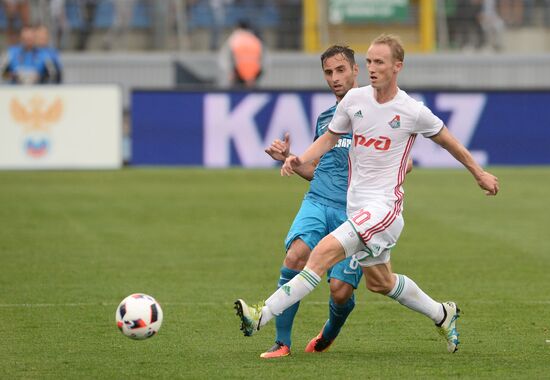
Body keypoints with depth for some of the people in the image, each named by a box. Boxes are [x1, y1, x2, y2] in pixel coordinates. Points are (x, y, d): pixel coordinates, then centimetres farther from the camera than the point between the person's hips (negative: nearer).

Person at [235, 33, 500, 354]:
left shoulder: (413, 111, -10)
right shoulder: (354, 99, 2)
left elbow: (448, 141, 6)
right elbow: (330, 138, 14)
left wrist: (480, 174, 17)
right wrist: (300, 160, -4)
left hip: (385, 205, -7)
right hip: (357, 204, 7)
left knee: (324, 253, -22)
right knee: (379, 282, 19)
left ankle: (262, 316, -26)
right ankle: (443, 315, 41)